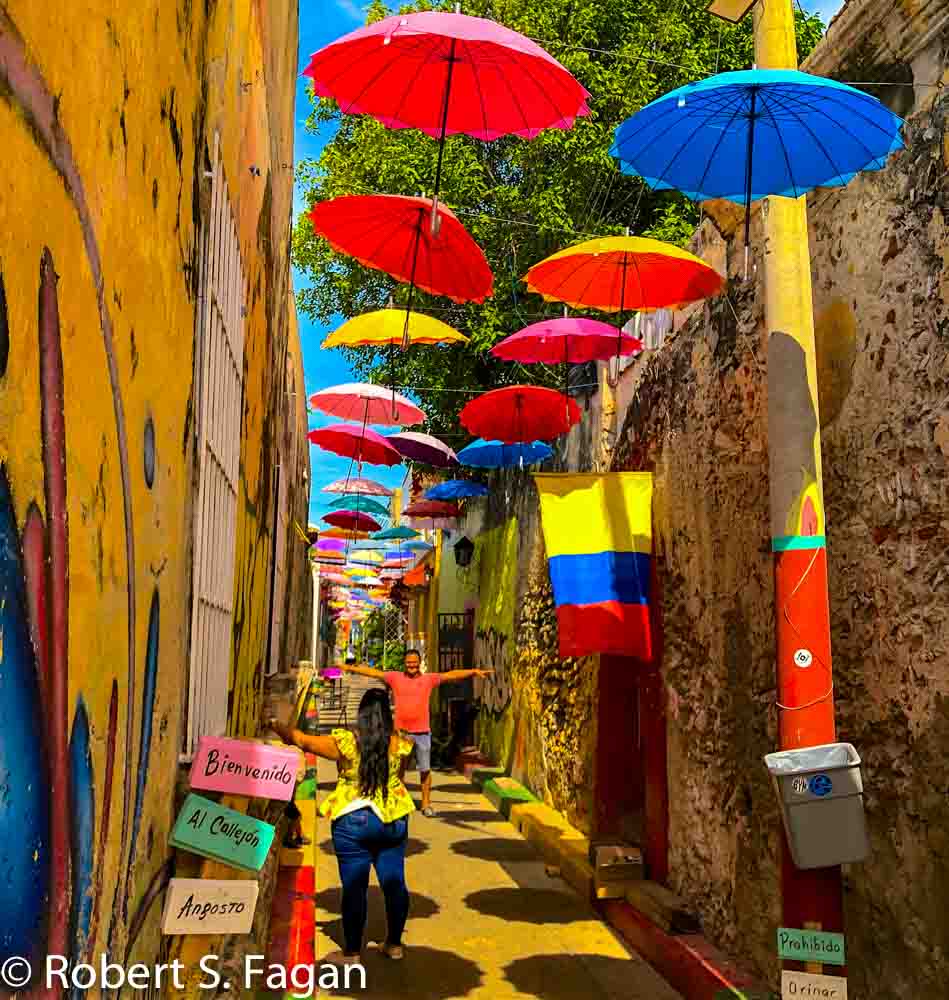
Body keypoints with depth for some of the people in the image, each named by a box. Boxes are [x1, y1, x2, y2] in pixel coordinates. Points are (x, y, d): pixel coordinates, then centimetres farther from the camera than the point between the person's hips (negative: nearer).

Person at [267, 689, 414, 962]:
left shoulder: (345, 742, -10)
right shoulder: (398, 743, -3)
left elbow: (301, 740, -3)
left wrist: (276, 726, 7)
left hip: (352, 821, -3)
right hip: (393, 820, 3)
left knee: (354, 887, 6)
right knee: (394, 883, 13)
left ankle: (352, 951, 15)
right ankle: (394, 944, 25)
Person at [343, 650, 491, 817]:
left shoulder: (429, 679, -1)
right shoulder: (395, 677, 2)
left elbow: (451, 675, -6)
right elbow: (373, 672, 4)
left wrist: (474, 672, -14)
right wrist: (351, 668, 2)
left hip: (422, 732, 0)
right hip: (401, 732, 0)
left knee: (425, 769, 6)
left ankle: (426, 804, 18)